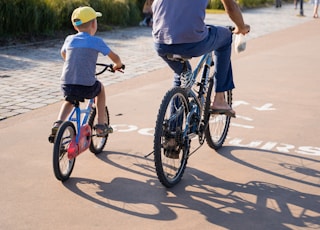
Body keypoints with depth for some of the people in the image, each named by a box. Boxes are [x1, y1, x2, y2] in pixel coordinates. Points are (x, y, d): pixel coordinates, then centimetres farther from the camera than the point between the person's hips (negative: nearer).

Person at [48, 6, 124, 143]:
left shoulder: (69, 39, 13)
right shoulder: (96, 41, 1)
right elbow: (115, 58, 7)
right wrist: (118, 65, 30)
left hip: (66, 86, 3)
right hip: (86, 87, -3)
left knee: (70, 99, 36)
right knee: (100, 88, 30)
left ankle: (58, 123, 12)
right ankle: (101, 125, 29)